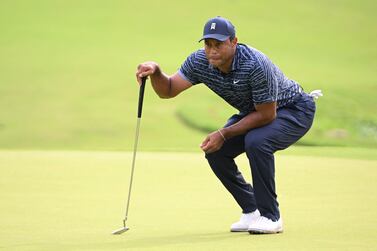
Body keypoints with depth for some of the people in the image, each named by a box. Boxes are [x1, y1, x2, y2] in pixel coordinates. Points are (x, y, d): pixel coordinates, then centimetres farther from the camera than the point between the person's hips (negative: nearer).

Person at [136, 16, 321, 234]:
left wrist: (224, 134, -26)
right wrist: (155, 71, -32)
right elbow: (168, 91, -10)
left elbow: (267, 115, -28)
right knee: (215, 151, -10)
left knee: (256, 141, -34)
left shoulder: (256, 65, -35)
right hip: (253, 112, 7)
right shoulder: (199, 62, -16)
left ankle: (271, 217, -19)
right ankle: (251, 211, 7)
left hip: (295, 109, -7)